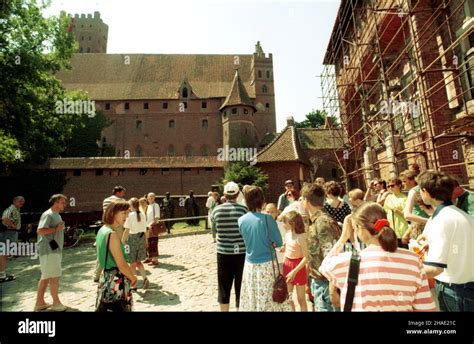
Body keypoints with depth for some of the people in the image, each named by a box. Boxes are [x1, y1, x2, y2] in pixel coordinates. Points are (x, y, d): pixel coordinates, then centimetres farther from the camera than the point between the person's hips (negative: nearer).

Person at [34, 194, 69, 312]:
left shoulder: (57, 215, 16)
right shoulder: (48, 215, -15)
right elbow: (40, 230, -26)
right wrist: (57, 228, -22)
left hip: (54, 250, 10)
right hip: (49, 251, -10)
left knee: (46, 277, 16)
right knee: (55, 277, -1)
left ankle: (39, 302, 27)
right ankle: (56, 303, 11)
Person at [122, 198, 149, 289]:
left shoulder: (130, 215, -12)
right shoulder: (143, 215, 3)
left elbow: (127, 231, -14)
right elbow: (145, 229, 7)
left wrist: (123, 241, -5)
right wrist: (145, 240, 15)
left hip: (132, 238, -5)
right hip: (141, 238, 5)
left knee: (133, 263, 10)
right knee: (138, 261, 19)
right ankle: (145, 278, 5)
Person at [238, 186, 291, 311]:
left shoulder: (241, 220, -4)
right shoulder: (267, 219, -16)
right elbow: (279, 242, -8)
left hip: (250, 265, 4)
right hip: (267, 265, -3)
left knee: (251, 301, 17)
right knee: (272, 300, 13)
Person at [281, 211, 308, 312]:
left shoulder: (300, 237, -21)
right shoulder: (287, 234, 1)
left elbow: (306, 258, -21)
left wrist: (294, 271, -24)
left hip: (298, 267, -7)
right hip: (287, 265, 7)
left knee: (301, 299, 9)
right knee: (287, 297, 16)